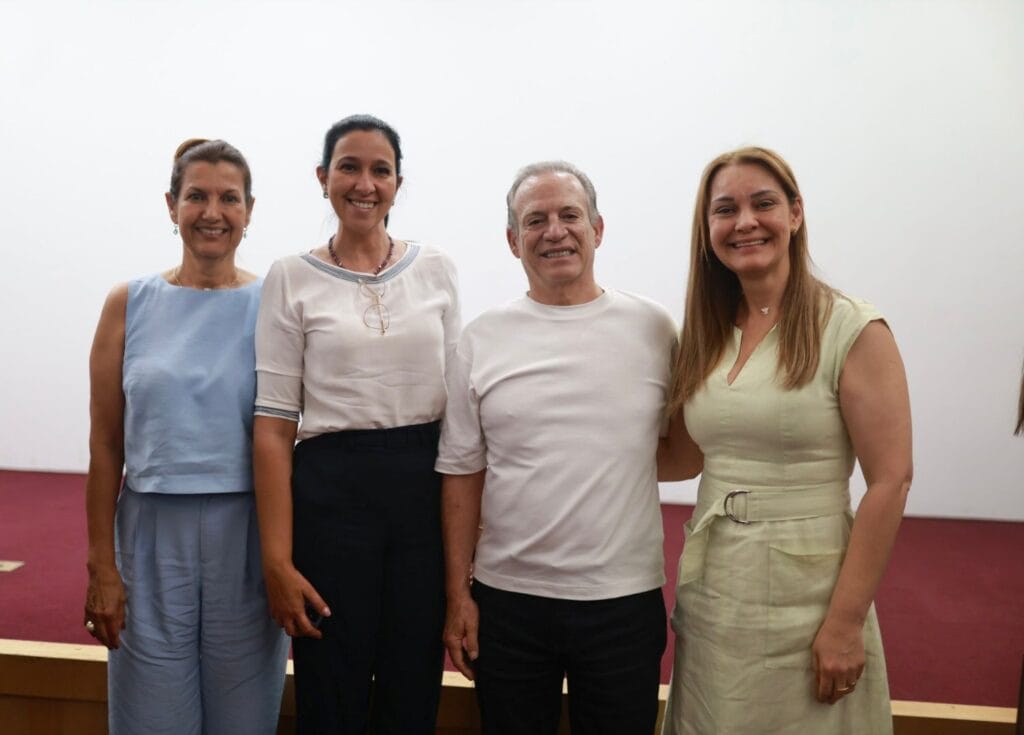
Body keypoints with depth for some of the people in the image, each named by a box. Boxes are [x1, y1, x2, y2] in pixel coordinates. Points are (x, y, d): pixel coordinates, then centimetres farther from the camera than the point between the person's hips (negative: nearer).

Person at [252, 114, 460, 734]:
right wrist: (278, 560, -9)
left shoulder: (437, 270, 6)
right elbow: (274, 427, -4)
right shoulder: (292, 279, -1)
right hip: (330, 491, -2)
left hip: (425, 488, 2)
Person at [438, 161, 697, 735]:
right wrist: (458, 594, 0)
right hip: (507, 600, 1)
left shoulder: (654, 328, -1)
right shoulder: (483, 339, 1)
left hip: (625, 600, 0)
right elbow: (462, 474, 2)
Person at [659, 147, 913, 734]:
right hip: (709, 591, 5)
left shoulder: (853, 331, -10)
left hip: (806, 593, -5)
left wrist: (846, 622, -15)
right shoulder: (705, 335, 6)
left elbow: (890, 481, -13)